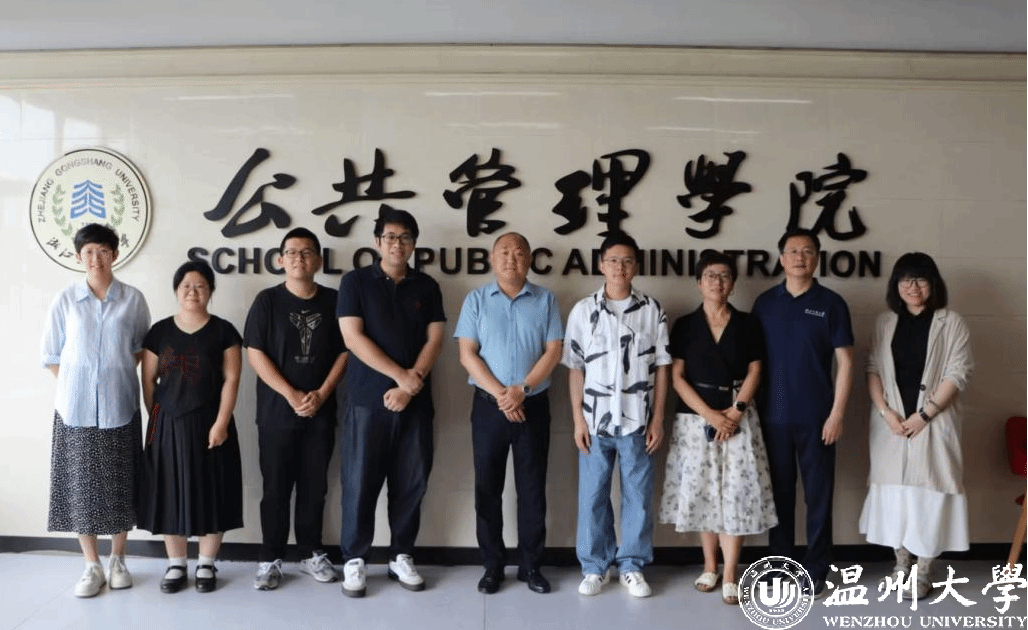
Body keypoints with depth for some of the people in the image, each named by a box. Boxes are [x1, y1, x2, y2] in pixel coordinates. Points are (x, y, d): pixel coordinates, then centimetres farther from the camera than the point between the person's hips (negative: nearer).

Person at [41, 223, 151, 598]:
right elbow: (50, 356, 6)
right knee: (81, 485, 4)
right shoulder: (65, 301, 0)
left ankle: (117, 560, 22)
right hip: (76, 409, 0)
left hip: (120, 408, 0)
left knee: (120, 484, 7)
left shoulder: (133, 300, 0)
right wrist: (79, 385, 2)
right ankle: (92, 566, 17)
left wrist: (116, 376, 3)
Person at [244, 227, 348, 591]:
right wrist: (292, 395, -13)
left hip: (321, 412, 2)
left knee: (314, 486, 10)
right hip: (277, 412, -1)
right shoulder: (267, 301, -1)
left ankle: (311, 554, 23)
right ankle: (270, 559, 17)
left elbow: (344, 351, 3)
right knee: (276, 487, 5)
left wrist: (321, 394, -9)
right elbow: (254, 353, -7)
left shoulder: (333, 301, 4)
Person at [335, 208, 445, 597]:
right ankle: (354, 559, 15)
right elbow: (353, 338, -8)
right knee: (360, 481, 1)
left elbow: (435, 340, 3)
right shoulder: (355, 282, 2)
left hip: (415, 401, 3)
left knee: (411, 482, 7)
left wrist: (411, 385, -10)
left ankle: (401, 556, 21)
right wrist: (401, 375, -12)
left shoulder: (427, 287, 10)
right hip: (367, 399, -2)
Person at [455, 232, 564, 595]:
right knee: (488, 486, 6)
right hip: (488, 405, 0)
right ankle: (493, 565, 18)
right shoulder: (476, 300, 3)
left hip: (534, 405, 0)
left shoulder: (545, 300, 4)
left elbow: (553, 351, -3)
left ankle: (531, 565, 18)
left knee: (532, 487, 6)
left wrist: (521, 389, -15)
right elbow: (467, 354, -4)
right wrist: (500, 394, -13)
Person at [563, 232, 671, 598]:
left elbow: (661, 367, 3)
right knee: (592, 495, 7)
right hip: (595, 420, 0)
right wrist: (578, 418, -3)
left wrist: (657, 418, -1)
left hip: (637, 420, 0)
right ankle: (594, 566, 22)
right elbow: (575, 369, 2)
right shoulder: (583, 310, 0)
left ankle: (632, 566, 23)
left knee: (638, 495, 8)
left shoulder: (652, 310, 1)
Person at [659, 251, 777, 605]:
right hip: (695, 417, 0)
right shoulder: (685, 325, 2)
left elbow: (754, 373, 2)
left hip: (738, 417, 0)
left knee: (737, 493, -4)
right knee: (701, 491, 5)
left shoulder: (747, 324, 5)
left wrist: (735, 412, -12)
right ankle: (709, 567, 20)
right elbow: (677, 376, -3)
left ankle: (730, 576, 3)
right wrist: (709, 414, -12)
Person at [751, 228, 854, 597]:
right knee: (779, 493, 11)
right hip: (773, 416, 2)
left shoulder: (831, 303, -1)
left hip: (816, 417, -2)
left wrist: (837, 413, -8)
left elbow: (845, 361, -2)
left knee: (818, 494, 6)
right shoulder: (764, 303, 5)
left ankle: (815, 572, 18)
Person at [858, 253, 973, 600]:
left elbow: (957, 374, -7)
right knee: (894, 487, 7)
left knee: (929, 489, -2)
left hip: (934, 422, -3)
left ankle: (923, 571, 9)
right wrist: (885, 411, -8)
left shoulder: (951, 323, -2)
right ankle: (901, 562, 21)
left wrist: (923, 415, -13)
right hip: (891, 422, 3)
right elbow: (873, 368, 5)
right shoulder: (885, 322, 8)